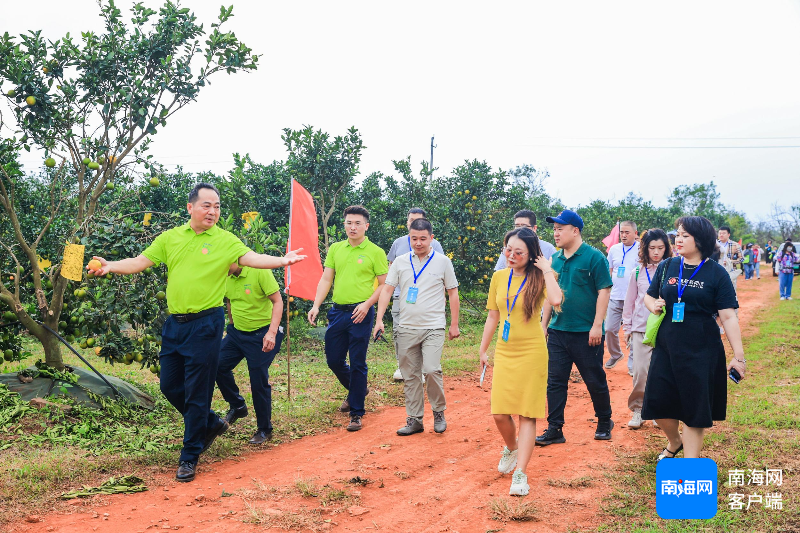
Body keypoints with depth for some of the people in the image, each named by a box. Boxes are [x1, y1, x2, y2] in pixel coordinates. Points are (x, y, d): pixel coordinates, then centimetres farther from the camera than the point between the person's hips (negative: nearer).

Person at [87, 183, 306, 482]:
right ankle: (212, 424, 34)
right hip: (174, 323, 5)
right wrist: (110, 266, -9)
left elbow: (250, 258, -18)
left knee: (197, 392, 0)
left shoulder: (225, 240, -4)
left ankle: (189, 458, 13)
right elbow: (140, 262, 8)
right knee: (170, 385, 12)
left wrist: (281, 261, -36)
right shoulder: (170, 238, 8)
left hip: (205, 325, -5)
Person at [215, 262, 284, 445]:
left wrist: (272, 333, -26)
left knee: (259, 382, -3)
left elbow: (278, 301, -18)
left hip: (261, 335, -6)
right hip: (237, 332, 6)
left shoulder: (259, 271, -19)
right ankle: (237, 406, 18)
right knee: (219, 365, -7)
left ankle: (264, 430, 14)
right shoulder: (226, 277, -1)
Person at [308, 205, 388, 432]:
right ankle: (356, 391, 40)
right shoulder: (335, 249, 9)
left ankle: (356, 413, 10)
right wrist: (316, 306, -2)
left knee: (357, 363, 0)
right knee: (333, 360, 13)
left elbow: (384, 285, -3)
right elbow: (326, 279, 10)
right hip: (337, 311, 5)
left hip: (360, 313, -5)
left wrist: (367, 304, -16)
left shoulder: (375, 252, -4)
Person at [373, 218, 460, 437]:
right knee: (410, 375, 6)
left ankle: (439, 412, 5)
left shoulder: (442, 261, 2)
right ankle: (414, 420, 16)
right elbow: (387, 290, 5)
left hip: (433, 327, -3)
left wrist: (454, 324, 5)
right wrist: (379, 320, -5)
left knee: (431, 369, -16)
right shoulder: (400, 262, 6)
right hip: (405, 327, 3)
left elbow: (452, 293, 7)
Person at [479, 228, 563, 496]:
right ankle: (511, 447, 33)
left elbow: (556, 300, -30)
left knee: (527, 413, -1)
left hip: (531, 353, -4)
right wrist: (483, 350, 16)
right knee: (499, 413, 2)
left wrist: (546, 271, -19)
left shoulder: (539, 278, -7)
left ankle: (521, 473, 2)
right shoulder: (499, 277, 5)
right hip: (504, 353, 4)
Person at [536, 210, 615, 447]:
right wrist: (543, 324, 13)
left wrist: (597, 325, -16)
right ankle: (554, 429, 11)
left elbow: (604, 291, -11)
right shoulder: (555, 259, 9)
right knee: (555, 381, 4)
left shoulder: (594, 257, -9)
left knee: (595, 381, 8)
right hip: (558, 331, 5)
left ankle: (604, 422, 28)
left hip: (586, 333, -5)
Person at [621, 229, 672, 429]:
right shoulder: (638, 271, 6)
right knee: (640, 371, -3)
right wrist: (627, 327, 11)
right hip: (641, 329, 1)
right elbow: (630, 301, 12)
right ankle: (637, 410, 12)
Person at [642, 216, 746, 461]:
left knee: (695, 408, 2)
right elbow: (649, 297, 15)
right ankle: (674, 441, 38)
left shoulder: (716, 273, -6)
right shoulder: (666, 266, 4)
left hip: (701, 351, -4)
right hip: (666, 346, 4)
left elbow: (728, 316, -9)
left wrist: (738, 355, -15)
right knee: (658, 402, 6)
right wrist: (653, 305, -9)